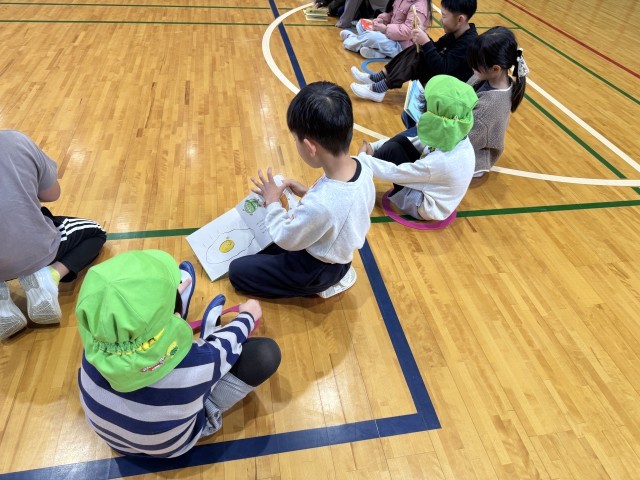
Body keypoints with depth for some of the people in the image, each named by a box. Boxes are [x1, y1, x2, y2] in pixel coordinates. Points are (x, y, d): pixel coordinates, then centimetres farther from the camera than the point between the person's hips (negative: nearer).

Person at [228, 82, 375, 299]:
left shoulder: (318, 205, -42)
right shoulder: (362, 168, -18)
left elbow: (286, 239, -21)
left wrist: (272, 202, -8)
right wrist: (309, 193, -2)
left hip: (317, 269, -8)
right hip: (338, 253, 8)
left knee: (237, 271, 5)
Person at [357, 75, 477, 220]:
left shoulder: (439, 162, -37)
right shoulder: (456, 138, -14)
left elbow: (394, 173, -28)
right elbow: (418, 142, -2)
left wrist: (363, 158, -14)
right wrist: (374, 147, -5)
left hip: (421, 207, -8)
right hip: (429, 190, 8)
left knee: (391, 150, -18)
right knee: (400, 140, -3)